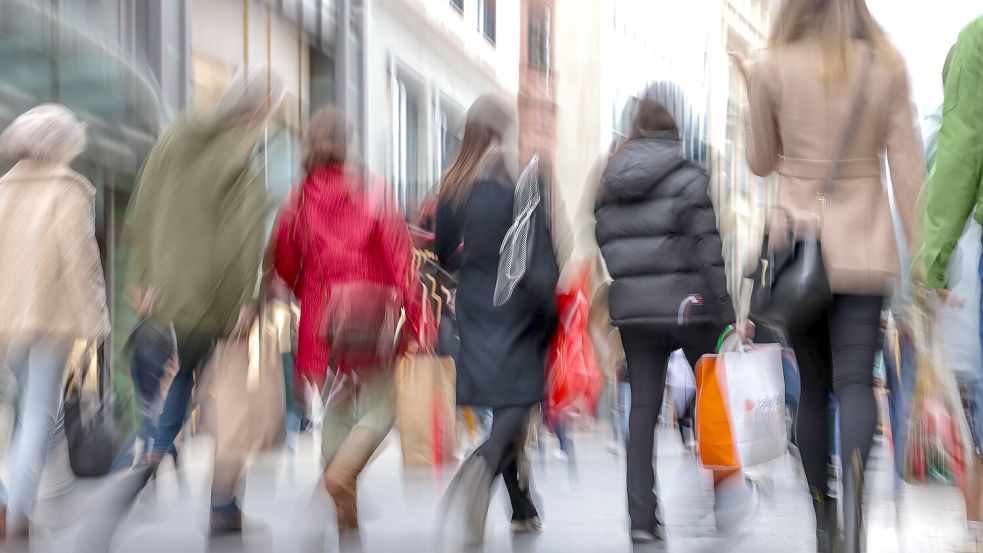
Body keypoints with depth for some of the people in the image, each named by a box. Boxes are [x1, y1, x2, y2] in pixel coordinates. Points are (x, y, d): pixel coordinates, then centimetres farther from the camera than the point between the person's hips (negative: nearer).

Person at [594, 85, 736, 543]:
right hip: (687, 307, -4)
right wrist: (725, 310, -8)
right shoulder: (688, 178, -9)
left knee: (642, 408, 6)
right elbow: (707, 250, -12)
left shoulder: (610, 183, 8)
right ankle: (729, 500, 16)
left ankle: (642, 517, 3)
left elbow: (604, 246, 9)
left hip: (632, 311, 5)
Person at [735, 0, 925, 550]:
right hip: (865, 249, 0)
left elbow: (761, 161, 6)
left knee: (813, 386, 12)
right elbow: (907, 163, -2)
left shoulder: (772, 67, -4)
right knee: (855, 379, -2)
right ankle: (855, 475, -32)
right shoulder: (887, 64, 0)